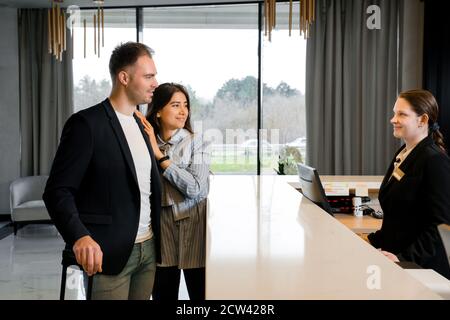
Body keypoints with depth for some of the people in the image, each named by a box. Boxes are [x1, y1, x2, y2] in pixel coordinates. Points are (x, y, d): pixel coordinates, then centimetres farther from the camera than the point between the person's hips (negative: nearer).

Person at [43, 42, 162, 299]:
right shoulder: (87, 123, -11)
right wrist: (79, 236, -30)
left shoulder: (141, 125, 12)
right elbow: (58, 191, -15)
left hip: (148, 248, 7)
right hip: (109, 251, -7)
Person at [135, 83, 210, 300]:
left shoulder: (195, 142, -5)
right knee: (162, 295, 11)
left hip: (193, 228, -2)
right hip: (160, 232, 2)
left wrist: (159, 155, -16)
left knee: (200, 294, 6)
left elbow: (197, 188, -17)